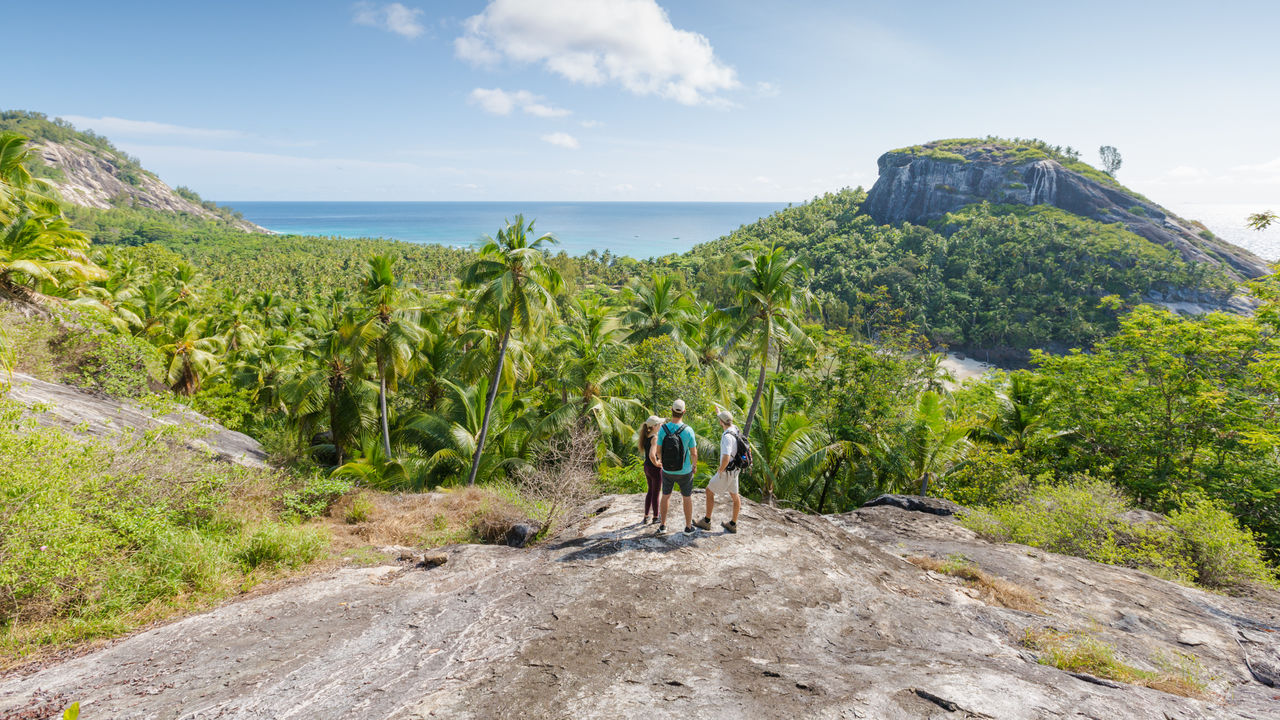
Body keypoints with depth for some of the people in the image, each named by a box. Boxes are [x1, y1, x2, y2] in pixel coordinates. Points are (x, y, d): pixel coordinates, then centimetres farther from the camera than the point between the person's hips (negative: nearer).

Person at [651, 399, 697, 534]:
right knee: (687, 498, 20)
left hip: (667, 471, 2)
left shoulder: (663, 429, -18)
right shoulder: (688, 430, -24)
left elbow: (658, 451, -8)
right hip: (684, 472, -2)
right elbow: (694, 453, -13)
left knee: (666, 496, 23)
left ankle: (663, 525, 32)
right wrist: (695, 465, 8)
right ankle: (688, 527, 30)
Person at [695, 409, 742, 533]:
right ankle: (733, 524, 27)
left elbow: (726, 458, -38)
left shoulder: (727, 437, -29)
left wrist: (720, 470, -20)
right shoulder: (734, 429, 0)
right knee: (734, 495, 16)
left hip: (726, 471, -9)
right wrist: (719, 412, 38)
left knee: (709, 491, 5)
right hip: (734, 469, 9)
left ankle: (706, 521, 14)